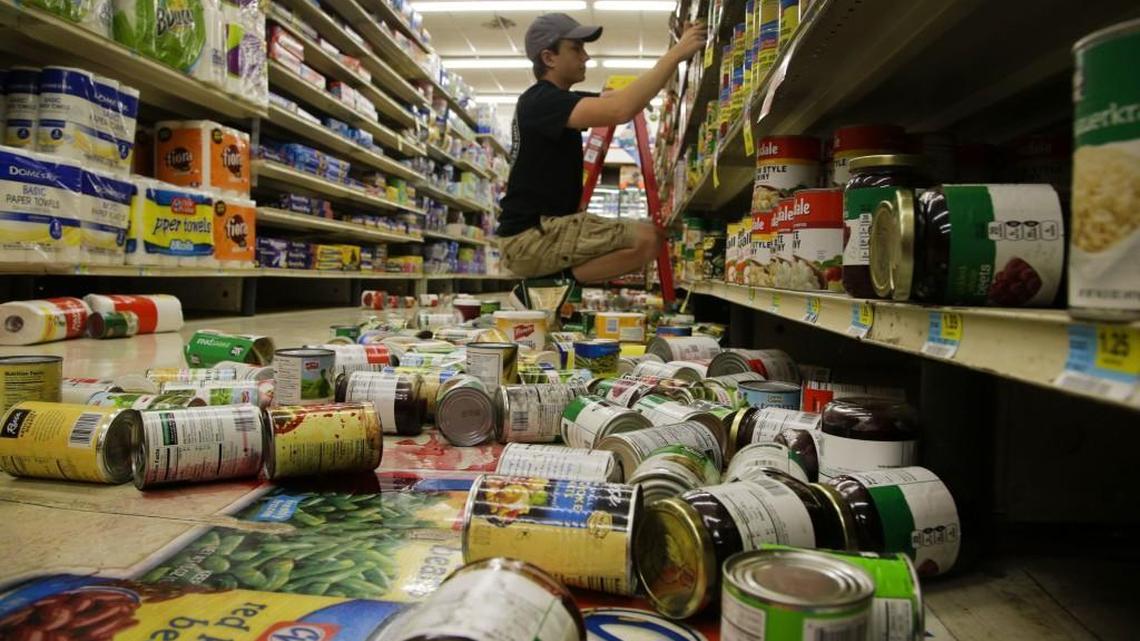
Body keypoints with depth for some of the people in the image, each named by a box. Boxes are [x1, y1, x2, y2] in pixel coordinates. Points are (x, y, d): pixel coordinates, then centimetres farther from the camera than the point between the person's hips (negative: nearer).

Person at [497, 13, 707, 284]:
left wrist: (676, 55, 4)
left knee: (650, 235, 18)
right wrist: (675, 55, -21)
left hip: (546, 227, 10)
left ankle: (552, 277, 6)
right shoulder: (542, 100, -14)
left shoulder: (555, 100, 18)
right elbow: (620, 110, -29)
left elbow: (613, 99, 14)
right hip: (530, 236, -10)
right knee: (648, 239, -21)